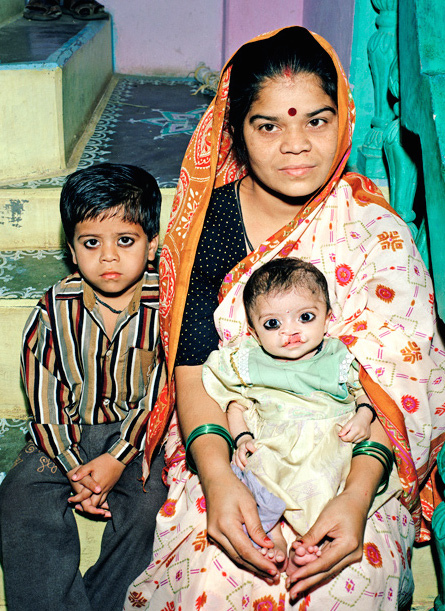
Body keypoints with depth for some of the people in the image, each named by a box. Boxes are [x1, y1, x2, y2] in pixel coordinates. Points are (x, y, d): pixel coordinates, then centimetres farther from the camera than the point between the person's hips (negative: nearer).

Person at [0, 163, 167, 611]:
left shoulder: (165, 305, -10)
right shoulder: (55, 309, -6)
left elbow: (161, 394, -8)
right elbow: (44, 395, -3)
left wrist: (116, 460, -16)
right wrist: (73, 468, -12)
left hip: (139, 432, -1)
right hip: (66, 435, 2)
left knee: (148, 502, -25)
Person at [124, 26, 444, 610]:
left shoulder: (377, 233, -7)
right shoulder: (210, 217, -3)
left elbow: (392, 383, -13)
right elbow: (195, 360, -9)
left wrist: (357, 495, -29)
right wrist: (216, 477, -26)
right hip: (225, 446, 1)